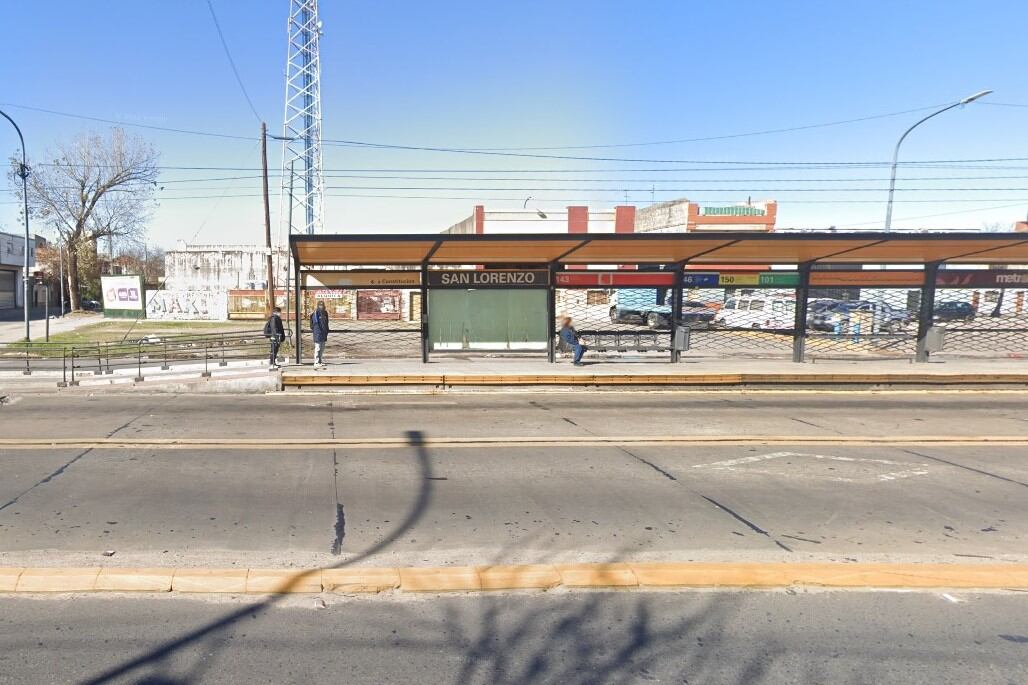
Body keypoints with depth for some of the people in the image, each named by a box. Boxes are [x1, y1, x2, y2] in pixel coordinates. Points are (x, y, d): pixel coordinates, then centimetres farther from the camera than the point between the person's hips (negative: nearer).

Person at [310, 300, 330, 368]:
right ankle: (316, 362, -2)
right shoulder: (316, 313, -9)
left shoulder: (325, 313, 15)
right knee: (317, 348, -6)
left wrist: (326, 331, 15)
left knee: (322, 348, 12)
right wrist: (319, 332, -19)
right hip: (318, 333, -8)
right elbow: (315, 323, -14)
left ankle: (321, 361, 18)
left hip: (324, 334, 8)